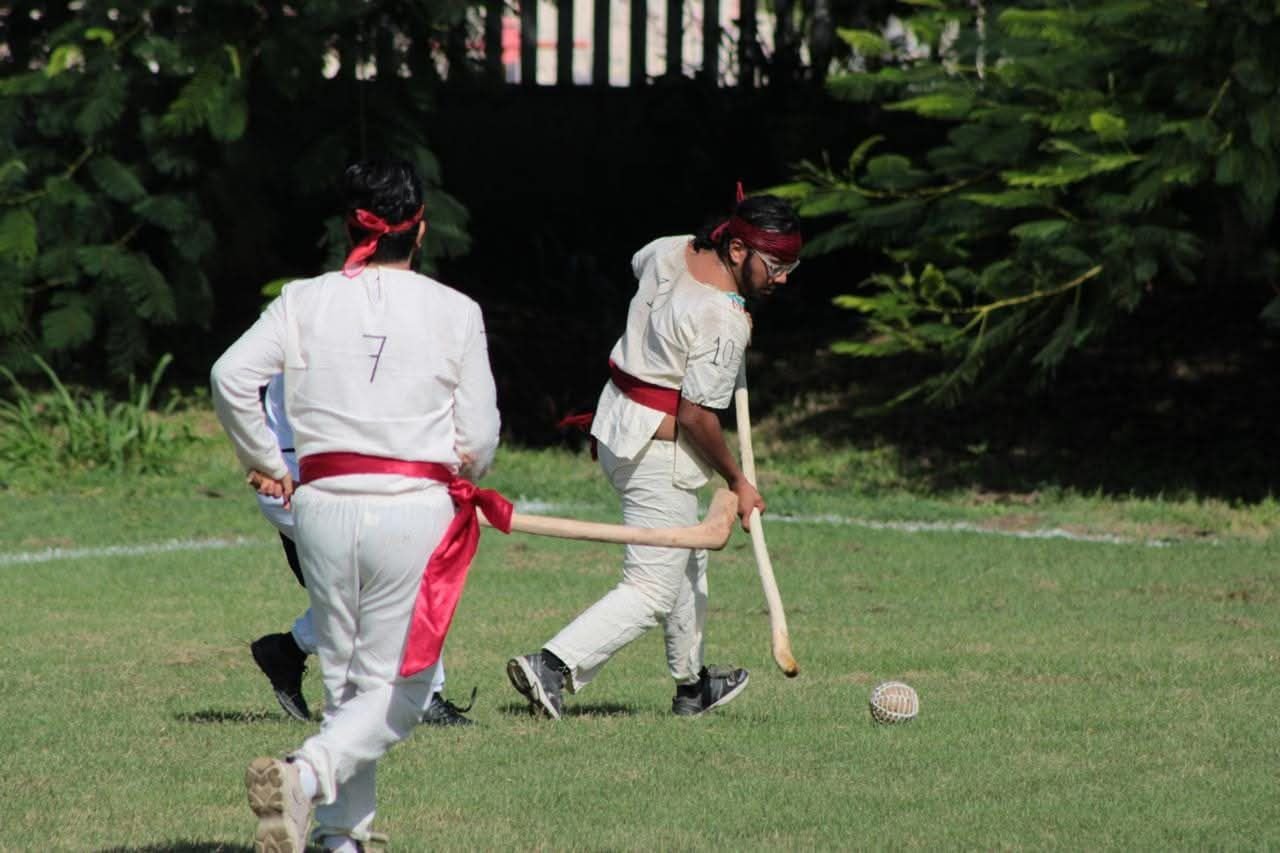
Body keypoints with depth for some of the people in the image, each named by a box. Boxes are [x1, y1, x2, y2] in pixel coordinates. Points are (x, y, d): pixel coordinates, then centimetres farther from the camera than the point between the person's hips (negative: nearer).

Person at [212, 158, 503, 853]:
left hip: (323, 505, 3)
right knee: (395, 691, 0)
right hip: (416, 507, -3)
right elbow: (478, 437, 0)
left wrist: (264, 462, 7)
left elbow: (231, 377, -7)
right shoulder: (455, 311, 2)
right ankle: (304, 773, -26)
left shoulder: (304, 301, 5)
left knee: (342, 678, 17)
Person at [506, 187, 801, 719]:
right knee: (652, 591, -6)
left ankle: (692, 684, 37)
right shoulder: (723, 321, -25)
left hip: (614, 427, 10)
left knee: (685, 562, 25)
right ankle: (553, 666, -18)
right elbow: (696, 414, -23)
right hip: (658, 451, -10)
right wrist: (736, 482, -11)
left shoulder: (668, 252, -1)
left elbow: (638, 266, 26)